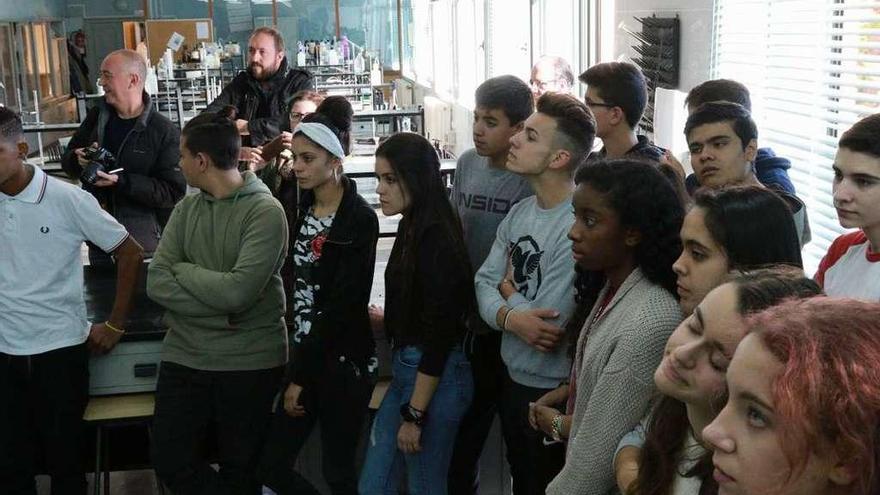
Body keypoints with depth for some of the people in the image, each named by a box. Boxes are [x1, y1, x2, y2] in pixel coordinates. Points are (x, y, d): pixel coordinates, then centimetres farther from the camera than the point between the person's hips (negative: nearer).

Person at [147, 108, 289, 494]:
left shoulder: (265, 211, -12)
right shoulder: (186, 208, 6)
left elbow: (237, 292, -23)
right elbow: (156, 284, -4)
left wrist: (183, 270, -8)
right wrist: (220, 311, -16)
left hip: (250, 361, -5)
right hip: (185, 354, 5)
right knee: (169, 461, 5)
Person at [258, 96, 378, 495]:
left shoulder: (360, 220, -14)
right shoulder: (299, 212, 8)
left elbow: (342, 306, -17)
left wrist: (302, 377, -14)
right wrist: (296, 368, 6)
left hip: (341, 362, -7)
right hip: (303, 356, 7)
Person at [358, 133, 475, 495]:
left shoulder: (437, 241, -21)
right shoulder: (412, 228, 6)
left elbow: (441, 335, -21)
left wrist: (414, 414, -17)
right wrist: (382, 319, 33)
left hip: (435, 377, -9)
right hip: (407, 369, 9)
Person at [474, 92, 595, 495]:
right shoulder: (519, 211, 2)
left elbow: (549, 322, -27)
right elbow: (485, 282, -1)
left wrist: (509, 288, -7)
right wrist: (510, 317, -23)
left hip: (551, 389, -8)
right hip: (513, 376, 8)